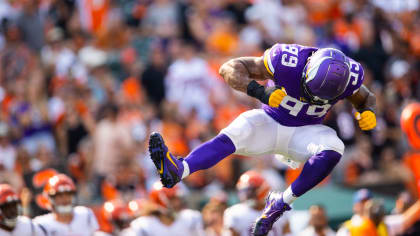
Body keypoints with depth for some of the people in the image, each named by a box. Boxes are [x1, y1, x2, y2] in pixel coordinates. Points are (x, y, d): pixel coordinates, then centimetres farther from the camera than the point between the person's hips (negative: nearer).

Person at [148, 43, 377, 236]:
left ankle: (281, 203, -26)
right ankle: (177, 170, -57)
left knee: (333, 149, -32)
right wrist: (259, 91, -40)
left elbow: (366, 98, 6)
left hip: (304, 132, 2)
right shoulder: (286, 60, -26)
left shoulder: (349, 76, -19)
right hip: (270, 123, -2)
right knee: (232, 135, -32)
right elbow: (229, 68, -23)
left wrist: (367, 112, -18)